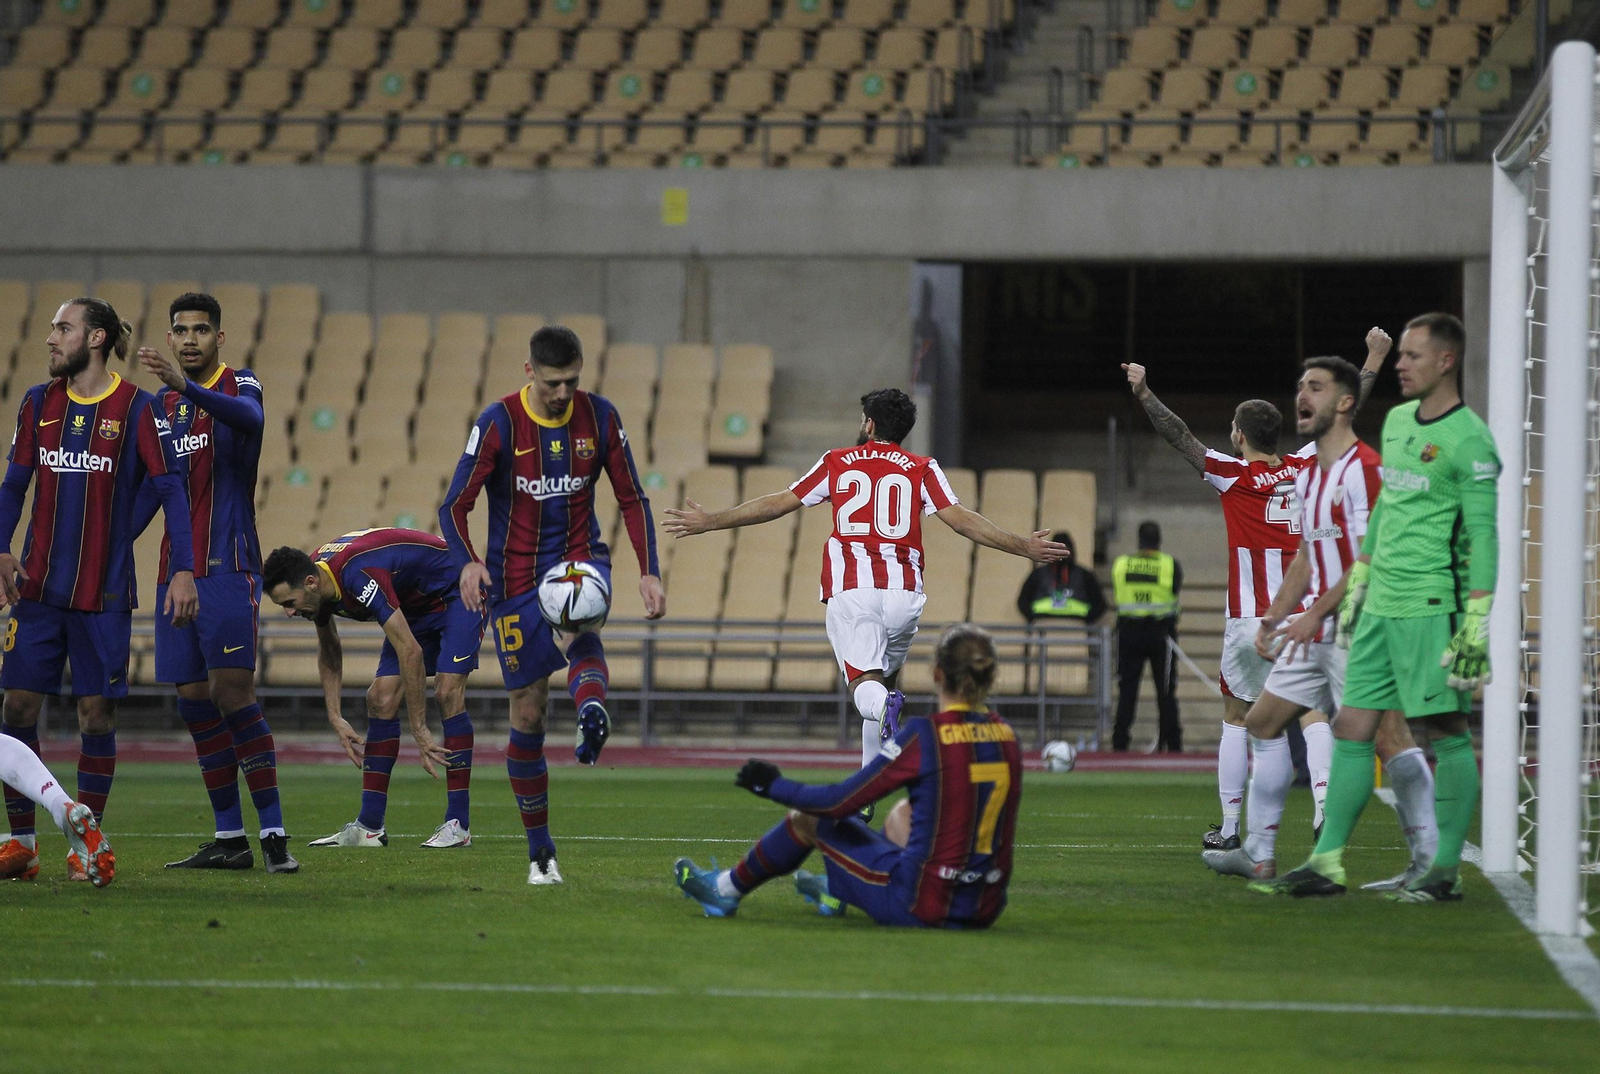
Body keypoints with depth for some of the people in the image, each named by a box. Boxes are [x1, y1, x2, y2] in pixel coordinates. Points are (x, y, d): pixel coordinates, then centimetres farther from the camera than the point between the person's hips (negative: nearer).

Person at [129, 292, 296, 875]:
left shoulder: (239, 386, -2)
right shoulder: (164, 406, 16)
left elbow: (250, 417, -28)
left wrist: (185, 385, -43)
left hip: (227, 567, -7)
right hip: (175, 573, 7)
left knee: (232, 692, -15)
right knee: (194, 702, 4)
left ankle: (274, 832, -14)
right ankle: (229, 837, 9)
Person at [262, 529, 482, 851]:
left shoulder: (357, 574, -38)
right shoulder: (315, 577, -11)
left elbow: (410, 650, -39)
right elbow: (328, 651, 10)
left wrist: (419, 730, -37)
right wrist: (336, 717, 1)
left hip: (457, 595, -8)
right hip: (416, 605, 8)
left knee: (447, 692, -23)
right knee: (380, 699, -3)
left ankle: (458, 825, -19)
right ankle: (369, 826, -1)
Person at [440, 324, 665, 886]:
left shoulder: (599, 417, -4)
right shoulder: (498, 423, -12)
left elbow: (632, 499, 4)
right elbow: (454, 507, -11)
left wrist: (649, 571, -7)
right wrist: (468, 563, -30)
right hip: (516, 576, -1)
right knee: (528, 711, 0)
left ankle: (592, 713, -63)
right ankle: (539, 851, 10)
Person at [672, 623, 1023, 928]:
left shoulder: (923, 735, -16)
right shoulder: (1007, 738, 0)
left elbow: (840, 802, -10)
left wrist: (773, 786, 6)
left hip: (922, 907, -5)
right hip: (985, 910, 5)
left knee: (809, 818, 15)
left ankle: (727, 889, 39)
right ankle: (835, 890, 60)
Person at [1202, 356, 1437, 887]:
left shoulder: (1365, 469, -13)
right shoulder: (1307, 477, 17)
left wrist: (1315, 613, -20)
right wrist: (1274, 619, 16)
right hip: (1315, 631, 10)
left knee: (1387, 735, -16)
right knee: (1262, 722, 11)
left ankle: (1429, 859, -14)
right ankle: (1258, 853, 16)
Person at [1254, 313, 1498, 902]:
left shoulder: (1468, 439, -10)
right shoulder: (1396, 421, 15)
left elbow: (1483, 535, -13)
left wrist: (1478, 625, -17)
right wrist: (1358, 582, 25)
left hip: (1433, 608, -8)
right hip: (1382, 607, 8)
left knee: (1446, 732, -3)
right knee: (1351, 731, 5)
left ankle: (1446, 870, 1)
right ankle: (1326, 864, 6)